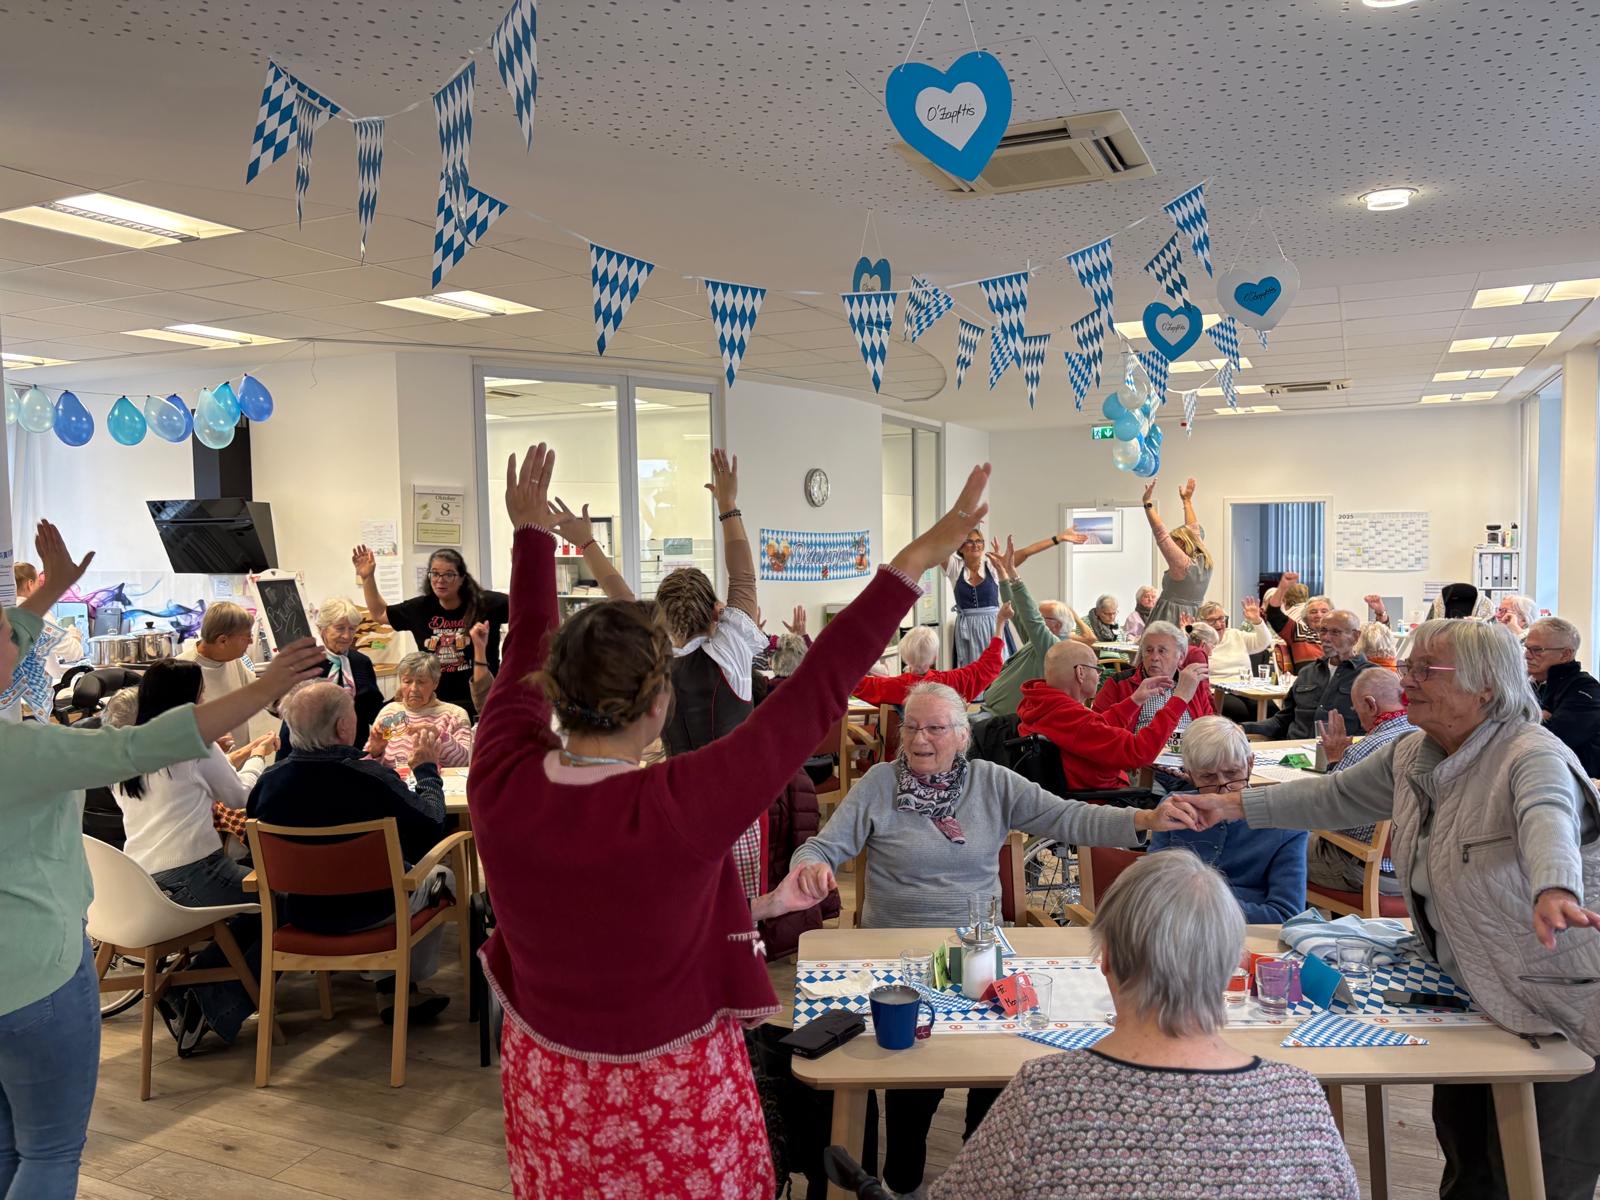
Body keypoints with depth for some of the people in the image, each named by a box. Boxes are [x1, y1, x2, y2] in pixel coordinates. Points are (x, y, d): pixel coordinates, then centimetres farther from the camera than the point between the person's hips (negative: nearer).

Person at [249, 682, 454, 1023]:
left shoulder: (269, 780, -16)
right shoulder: (373, 777, -29)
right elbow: (432, 827, -15)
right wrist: (427, 769, 1)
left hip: (299, 912, 5)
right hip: (369, 910, -5)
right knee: (441, 878, 23)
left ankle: (388, 983, 33)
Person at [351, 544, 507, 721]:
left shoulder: (485, 603, -11)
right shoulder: (420, 607, 6)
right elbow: (380, 614, 22)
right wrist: (367, 577, 14)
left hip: (479, 702, -5)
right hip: (434, 703, 5)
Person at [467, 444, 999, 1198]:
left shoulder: (500, 784, -20)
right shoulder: (681, 806, -32)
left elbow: (526, 657, -2)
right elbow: (813, 697, -28)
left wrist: (532, 534, 12)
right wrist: (915, 562, -22)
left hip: (548, 1080, 4)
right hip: (673, 1090, -4)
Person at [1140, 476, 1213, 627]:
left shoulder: (1182, 563, -14)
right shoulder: (1205, 561, 8)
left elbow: (1161, 534, -18)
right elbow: (1194, 530, 20)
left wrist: (1148, 503, -16)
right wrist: (1187, 500, 28)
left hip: (1171, 621, -8)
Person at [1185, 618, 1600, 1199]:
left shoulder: (1531, 755, -24)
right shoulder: (1411, 755, 0)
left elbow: (1548, 820, -46)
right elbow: (1333, 796, 12)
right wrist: (1234, 804, 7)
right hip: (1471, 994, 8)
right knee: (1463, 1150, 20)